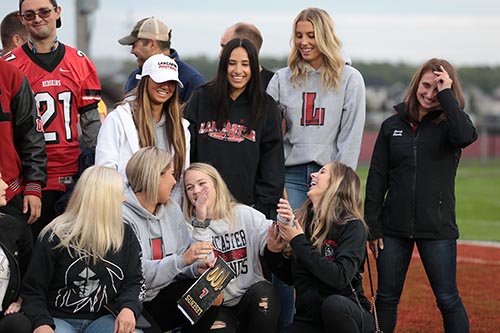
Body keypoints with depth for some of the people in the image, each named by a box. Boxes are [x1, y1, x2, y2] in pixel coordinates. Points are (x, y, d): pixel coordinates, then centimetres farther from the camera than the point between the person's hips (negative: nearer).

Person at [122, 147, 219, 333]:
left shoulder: (172, 211, 10)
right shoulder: (122, 216, -14)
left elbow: (181, 266, 10)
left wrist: (196, 268, -12)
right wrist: (181, 260, -27)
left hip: (162, 296, 7)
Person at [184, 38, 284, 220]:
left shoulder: (266, 108, 6)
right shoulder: (200, 99, 7)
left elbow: (272, 163, 5)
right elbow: (185, 149, 8)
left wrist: (264, 207, -2)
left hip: (247, 204, -1)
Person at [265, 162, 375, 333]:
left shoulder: (352, 226, -10)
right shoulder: (301, 220, 4)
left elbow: (340, 278, -25)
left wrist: (299, 242, -21)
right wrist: (273, 252, -6)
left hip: (345, 314, -3)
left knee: (334, 304, -37)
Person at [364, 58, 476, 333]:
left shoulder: (448, 123, 0)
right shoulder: (392, 125, 7)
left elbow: (465, 136, -27)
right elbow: (376, 179, 6)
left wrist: (446, 93, -20)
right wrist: (372, 227, 1)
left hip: (437, 228, -3)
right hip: (394, 227, 3)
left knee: (448, 299, 0)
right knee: (386, 298, 8)